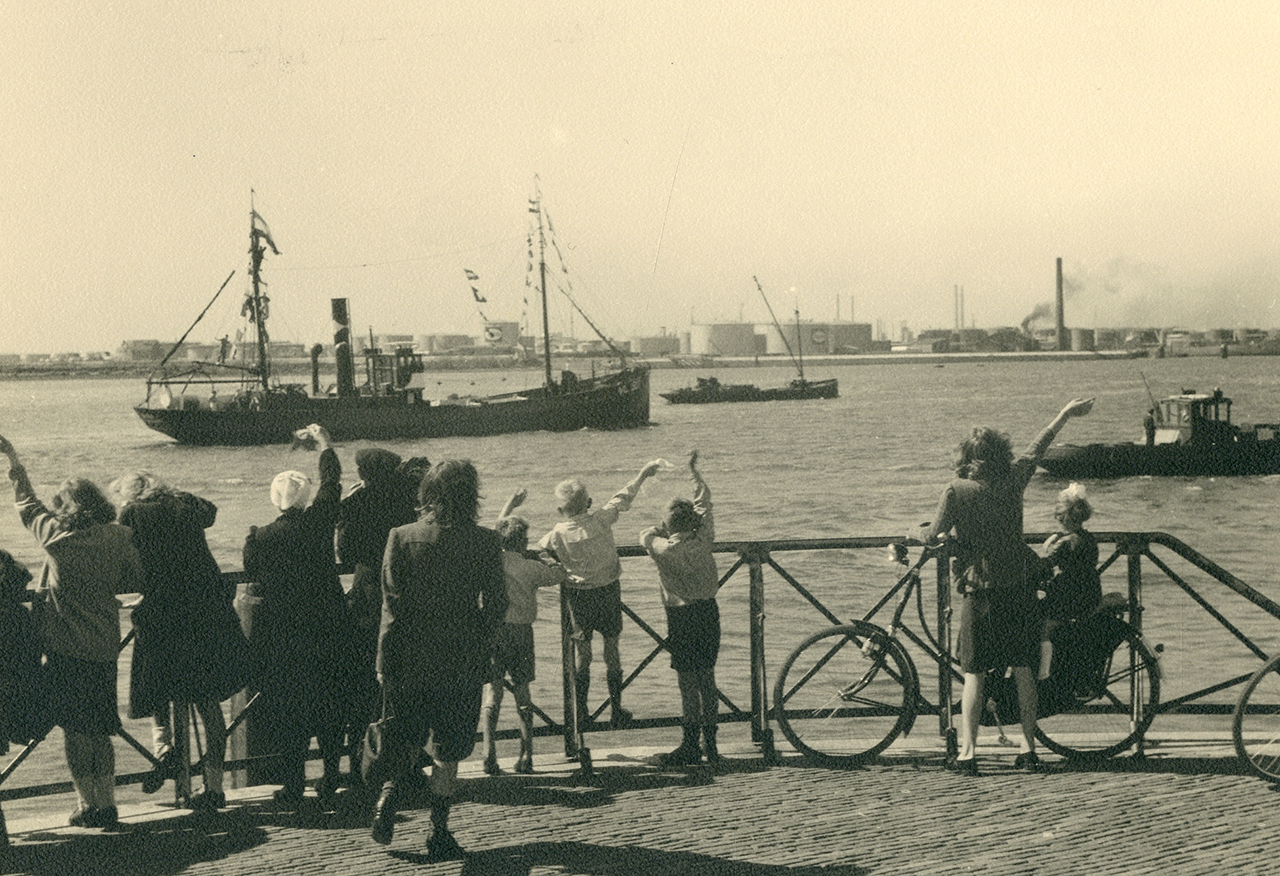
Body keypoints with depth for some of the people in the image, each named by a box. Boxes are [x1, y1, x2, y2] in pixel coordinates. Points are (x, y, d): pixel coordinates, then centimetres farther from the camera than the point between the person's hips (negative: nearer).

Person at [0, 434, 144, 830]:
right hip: (104, 647, 3)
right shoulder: (120, 537, -4)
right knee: (100, 729, 14)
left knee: (75, 729, 5)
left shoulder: (56, 536, -10)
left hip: (64, 648, -3)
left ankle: (87, 804, 7)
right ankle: (107, 804, 14)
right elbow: (134, 584, 5)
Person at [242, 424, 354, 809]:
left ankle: (293, 785, 6)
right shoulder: (318, 522, -7)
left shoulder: (259, 537, -8)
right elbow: (332, 482, 9)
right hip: (328, 628, 1)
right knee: (329, 706, 12)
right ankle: (331, 779, 14)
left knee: (288, 708, 6)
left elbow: (252, 579, 3)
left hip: (281, 632, -1)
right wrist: (324, 444, 23)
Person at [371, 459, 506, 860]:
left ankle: (391, 786, -1)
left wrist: (384, 663, -1)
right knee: (447, 751, 10)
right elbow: (495, 606, -6)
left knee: (406, 736, 22)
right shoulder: (485, 542, -9)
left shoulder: (402, 538, -7)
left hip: (410, 660, 1)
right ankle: (439, 834, 11)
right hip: (462, 663, -1)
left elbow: (392, 606, -7)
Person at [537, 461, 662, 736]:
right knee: (611, 648, 11)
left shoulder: (557, 535, -14)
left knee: (581, 652, 10)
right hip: (608, 590, 1)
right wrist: (643, 474, 15)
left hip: (578, 595, -1)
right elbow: (623, 498, 2)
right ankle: (617, 711, 15)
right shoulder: (602, 519, -12)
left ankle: (580, 714, 12)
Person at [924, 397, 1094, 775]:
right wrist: (1066, 413, 26)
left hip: (980, 593, -3)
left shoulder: (957, 490, -11)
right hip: (1019, 590, 3)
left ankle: (967, 753, -1)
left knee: (974, 674, 2)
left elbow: (934, 537, -10)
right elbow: (1038, 446, 12)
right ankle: (1028, 748, 13)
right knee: (1023, 670, 11)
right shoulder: (1013, 480, -3)